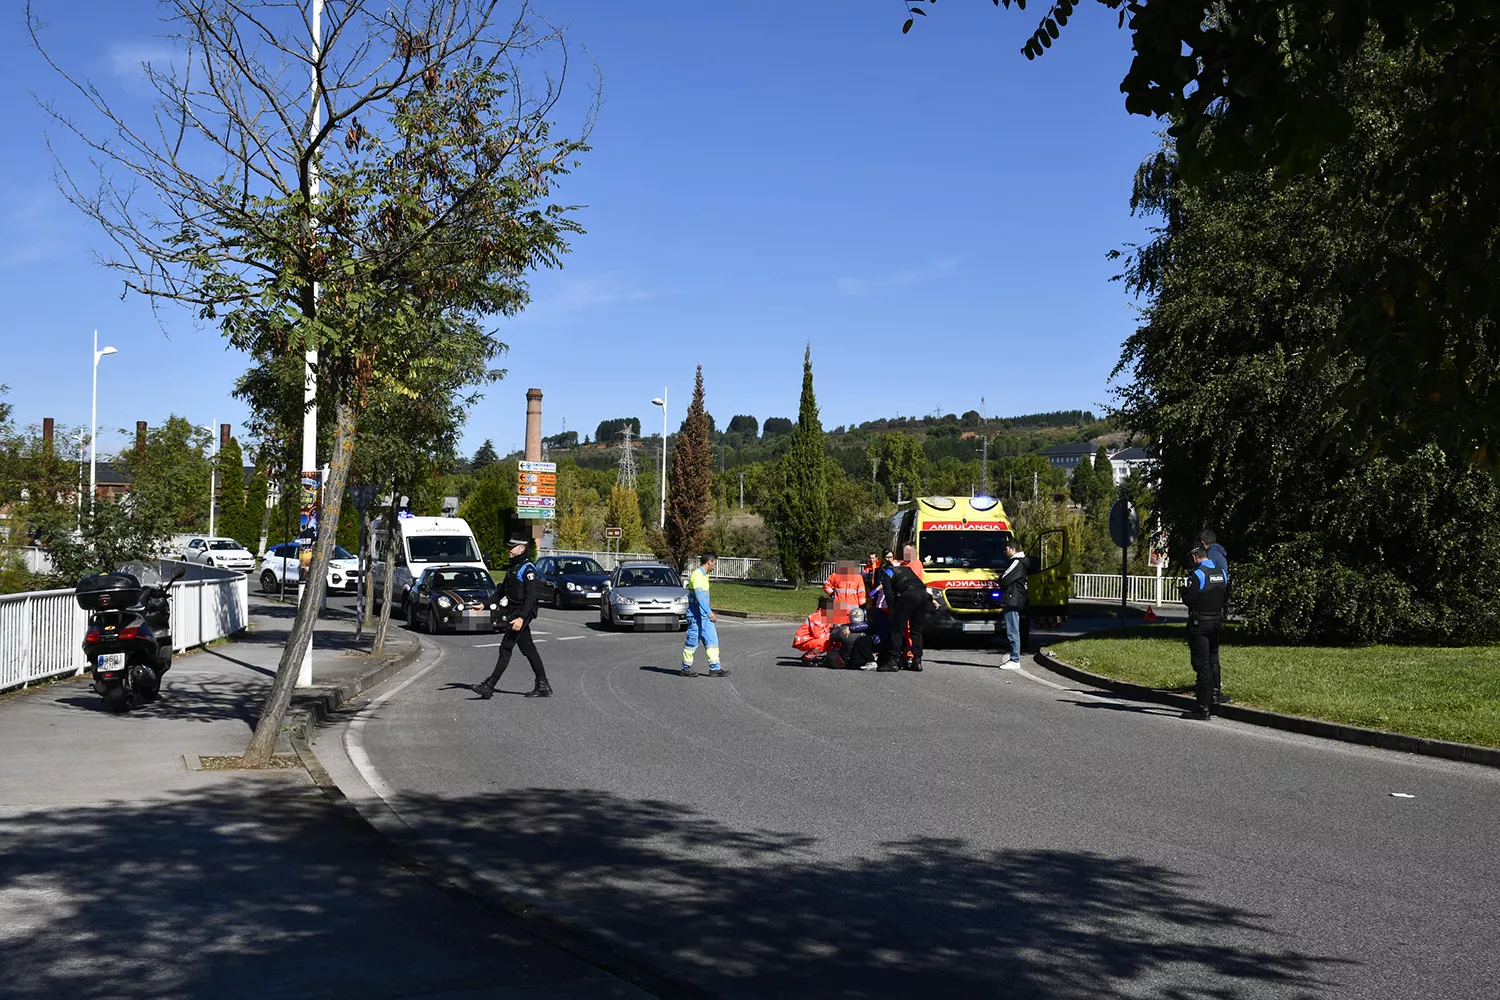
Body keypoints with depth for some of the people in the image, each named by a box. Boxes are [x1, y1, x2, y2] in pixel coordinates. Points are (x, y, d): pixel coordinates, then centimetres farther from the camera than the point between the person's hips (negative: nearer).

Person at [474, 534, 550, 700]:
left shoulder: (528, 569, -13)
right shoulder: (512, 567, 16)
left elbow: (531, 597, -20)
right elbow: (503, 591, 22)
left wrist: (521, 618, -28)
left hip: (521, 614, -10)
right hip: (512, 613, 10)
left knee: (505, 649, -10)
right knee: (529, 650, 10)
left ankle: (489, 686, -11)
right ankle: (543, 686, 13)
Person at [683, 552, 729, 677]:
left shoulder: (704, 575, 15)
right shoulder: (697, 575, -16)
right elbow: (699, 595, -27)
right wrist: (709, 612, -33)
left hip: (704, 615, 10)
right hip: (696, 614, -10)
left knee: (711, 639, 5)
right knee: (693, 640, -1)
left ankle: (715, 668, 6)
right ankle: (686, 668, 10)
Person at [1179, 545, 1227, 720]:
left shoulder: (1197, 574, -15)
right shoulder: (1222, 573, 8)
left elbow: (1188, 600, -16)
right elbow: (1225, 598, 11)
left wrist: (1184, 590, 3)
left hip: (1200, 624, -7)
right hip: (1217, 622, 7)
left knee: (1202, 665, -6)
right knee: (1213, 662, 16)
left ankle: (1203, 708, -6)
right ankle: (1210, 704, 20)